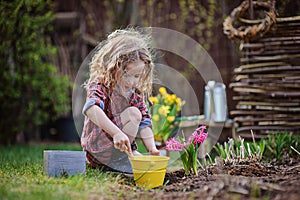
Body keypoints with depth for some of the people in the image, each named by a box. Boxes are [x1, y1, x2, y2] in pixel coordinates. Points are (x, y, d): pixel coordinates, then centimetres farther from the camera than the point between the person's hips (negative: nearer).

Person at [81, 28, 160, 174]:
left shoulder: (135, 93, 7)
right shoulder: (99, 86, -14)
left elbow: (144, 124, 4)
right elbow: (91, 110, -36)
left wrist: (152, 149, -13)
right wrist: (117, 133, -48)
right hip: (98, 150, -7)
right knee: (133, 113, -22)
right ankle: (122, 160, -15)